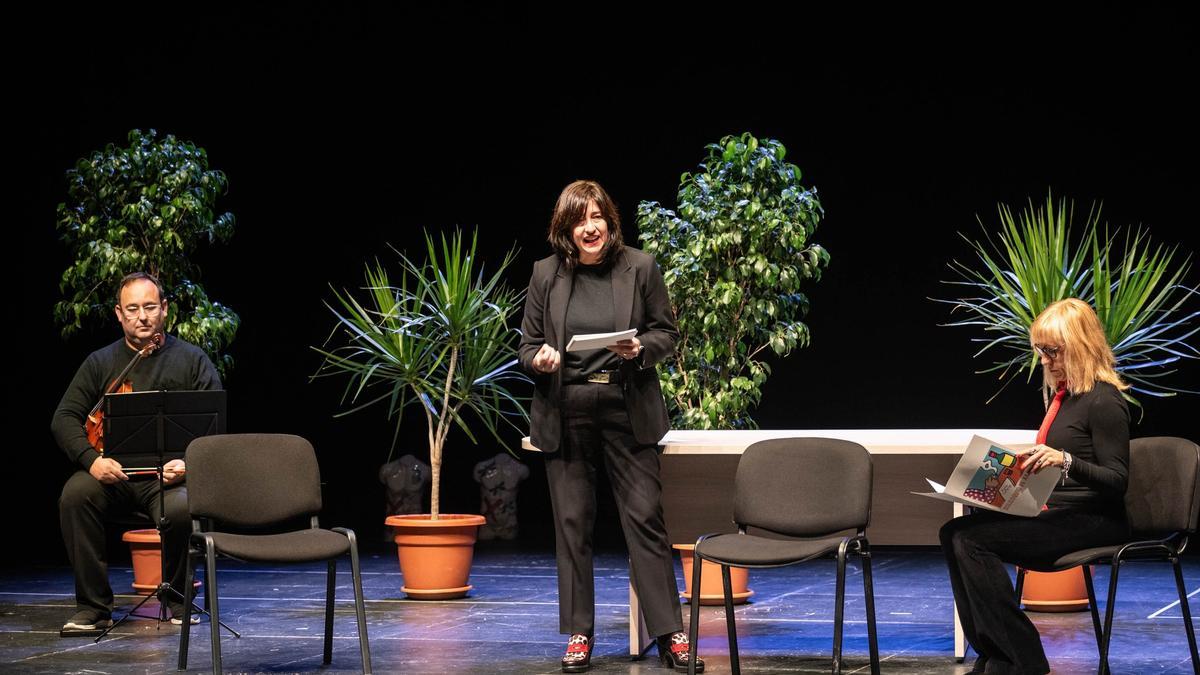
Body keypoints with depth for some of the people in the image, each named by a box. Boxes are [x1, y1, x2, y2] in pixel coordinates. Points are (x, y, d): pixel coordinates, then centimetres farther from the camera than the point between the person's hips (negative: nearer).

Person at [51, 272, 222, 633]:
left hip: (169, 473, -2)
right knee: (74, 495, -30)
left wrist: (189, 462, -19)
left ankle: (178, 598, -6)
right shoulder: (100, 362, 12)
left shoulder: (192, 360, 7)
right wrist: (91, 459, -15)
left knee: (180, 509, -35)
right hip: (113, 472, 2)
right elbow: (64, 418, 5)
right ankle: (93, 606, -20)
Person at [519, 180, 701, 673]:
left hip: (627, 408, -1)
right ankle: (578, 634, 14)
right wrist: (539, 359, -13)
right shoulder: (546, 274, 4)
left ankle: (669, 633, 2)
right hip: (565, 413, 2)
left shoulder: (639, 268, 0)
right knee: (572, 522, 5)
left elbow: (667, 333, 6)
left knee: (645, 517, -3)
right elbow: (527, 345, 10)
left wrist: (641, 350, -14)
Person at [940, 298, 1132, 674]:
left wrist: (1065, 460, -31)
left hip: (1093, 523, -9)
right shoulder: (1063, 396, 16)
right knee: (954, 534, -8)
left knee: (971, 539, -23)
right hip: (1058, 514, 9)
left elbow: (1117, 481, -17)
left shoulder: (1104, 400, -11)